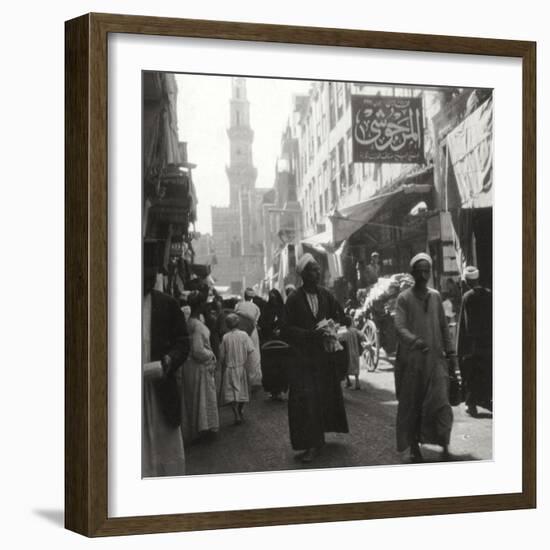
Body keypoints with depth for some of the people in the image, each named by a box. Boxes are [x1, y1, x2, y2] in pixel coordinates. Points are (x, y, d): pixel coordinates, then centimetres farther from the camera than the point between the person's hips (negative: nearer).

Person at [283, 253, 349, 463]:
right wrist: (311, 334, -19)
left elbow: (338, 316, 17)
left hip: (324, 356, 4)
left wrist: (331, 326, -5)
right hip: (303, 357, -4)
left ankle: (317, 438, 21)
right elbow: (287, 329, -8)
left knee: (326, 396, 6)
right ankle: (310, 444, -3)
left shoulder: (326, 295, 6)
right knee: (305, 399, -8)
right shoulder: (294, 299, -7)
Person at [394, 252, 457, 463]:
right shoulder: (404, 298, -1)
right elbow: (399, 327, -13)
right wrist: (415, 340, -31)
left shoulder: (435, 296, 11)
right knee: (411, 404, 4)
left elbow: (443, 326, 16)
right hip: (411, 360, -2)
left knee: (440, 402, -8)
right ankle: (414, 447, 15)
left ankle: (444, 447, -4)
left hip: (435, 358, 2)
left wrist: (449, 350, 10)